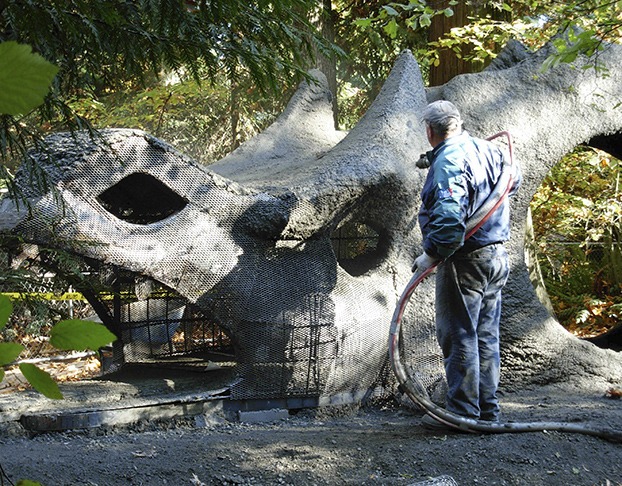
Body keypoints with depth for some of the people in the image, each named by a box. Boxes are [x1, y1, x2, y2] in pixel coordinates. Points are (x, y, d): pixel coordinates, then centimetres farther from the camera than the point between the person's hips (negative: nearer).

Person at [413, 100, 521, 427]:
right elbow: (514, 179, 28)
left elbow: (449, 216, -31)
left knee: (458, 336, -1)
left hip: (465, 261, -9)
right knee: (486, 336, 14)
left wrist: (431, 255, -24)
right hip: (497, 256, 9)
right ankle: (487, 409, 22)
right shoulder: (488, 149, 8)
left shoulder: (448, 161, -19)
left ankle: (463, 412, 4)